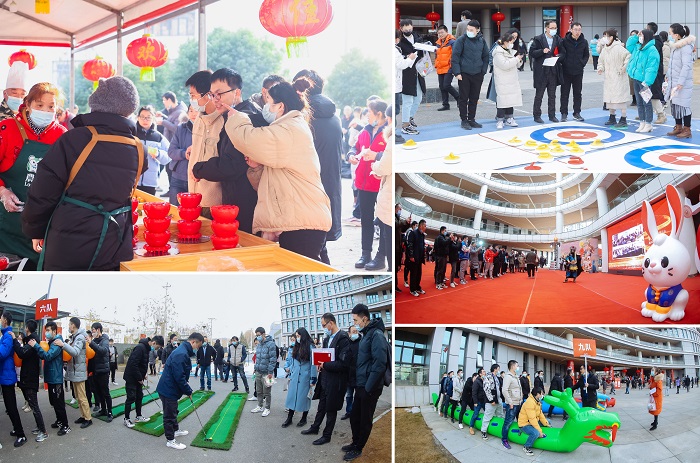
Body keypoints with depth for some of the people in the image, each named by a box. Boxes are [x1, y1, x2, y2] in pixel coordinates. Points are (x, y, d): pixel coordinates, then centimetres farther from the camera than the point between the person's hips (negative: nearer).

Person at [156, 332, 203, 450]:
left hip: (170, 388, 10)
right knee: (169, 415, 1)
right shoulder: (181, 354, -26)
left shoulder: (183, 352, 9)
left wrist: (187, 390, 13)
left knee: (173, 411, 26)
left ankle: (175, 430, 44)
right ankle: (170, 440, 10)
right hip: (168, 389, -10)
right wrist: (188, 391, -17)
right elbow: (179, 377, -28)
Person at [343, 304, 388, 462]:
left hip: (369, 388, -8)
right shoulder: (366, 334, 12)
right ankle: (355, 443, 31)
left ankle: (358, 449, 17)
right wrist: (357, 383, 12)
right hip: (361, 385, 8)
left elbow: (380, 364, -23)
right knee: (354, 417, 16)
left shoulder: (376, 335, -17)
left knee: (365, 420, 6)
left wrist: (368, 387, -20)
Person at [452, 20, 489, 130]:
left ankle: (472, 119, 19)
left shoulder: (482, 41, 4)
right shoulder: (461, 40, -7)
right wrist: (457, 72, -12)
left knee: (474, 98, 9)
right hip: (464, 74, -4)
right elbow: (455, 56, -8)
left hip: (477, 75, 4)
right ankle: (464, 120, 9)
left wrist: (483, 71, 6)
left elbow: (485, 56, 14)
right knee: (463, 98, 1)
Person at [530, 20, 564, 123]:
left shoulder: (558, 39, 8)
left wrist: (558, 57, -9)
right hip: (541, 71, -4)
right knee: (539, 95, 3)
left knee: (552, 95, 10)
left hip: (553, 71, 4)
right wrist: (542, 51, -21)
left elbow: (562, 52, 13)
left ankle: (552, 115, 18)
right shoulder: (538, 39, -3)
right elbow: (532, 52, -6)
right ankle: (537, 115, 9)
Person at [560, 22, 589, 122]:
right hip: (566, 71, -3)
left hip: (578, 72, 3)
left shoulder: (584, 42, 2)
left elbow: (586, 55, 13)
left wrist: (583, 63, 1)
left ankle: (577, 113, 16)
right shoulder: (565, 41, -9)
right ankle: (564, 113, 9)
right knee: (565, 93, 2)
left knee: (578, 94, 8)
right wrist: (563, 63, -8)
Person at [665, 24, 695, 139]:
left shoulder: (686, 47, -16)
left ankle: (687, 130, 5)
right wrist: (668, 76, 19)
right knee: (674, 104, 13)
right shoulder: (674, 46, 11)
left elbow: (686, 66, -21)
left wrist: (680, 82, -24)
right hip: (673, 82, 9)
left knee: (683, 105, -4)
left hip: (683, 83, -9)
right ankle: (678, 127, 23)